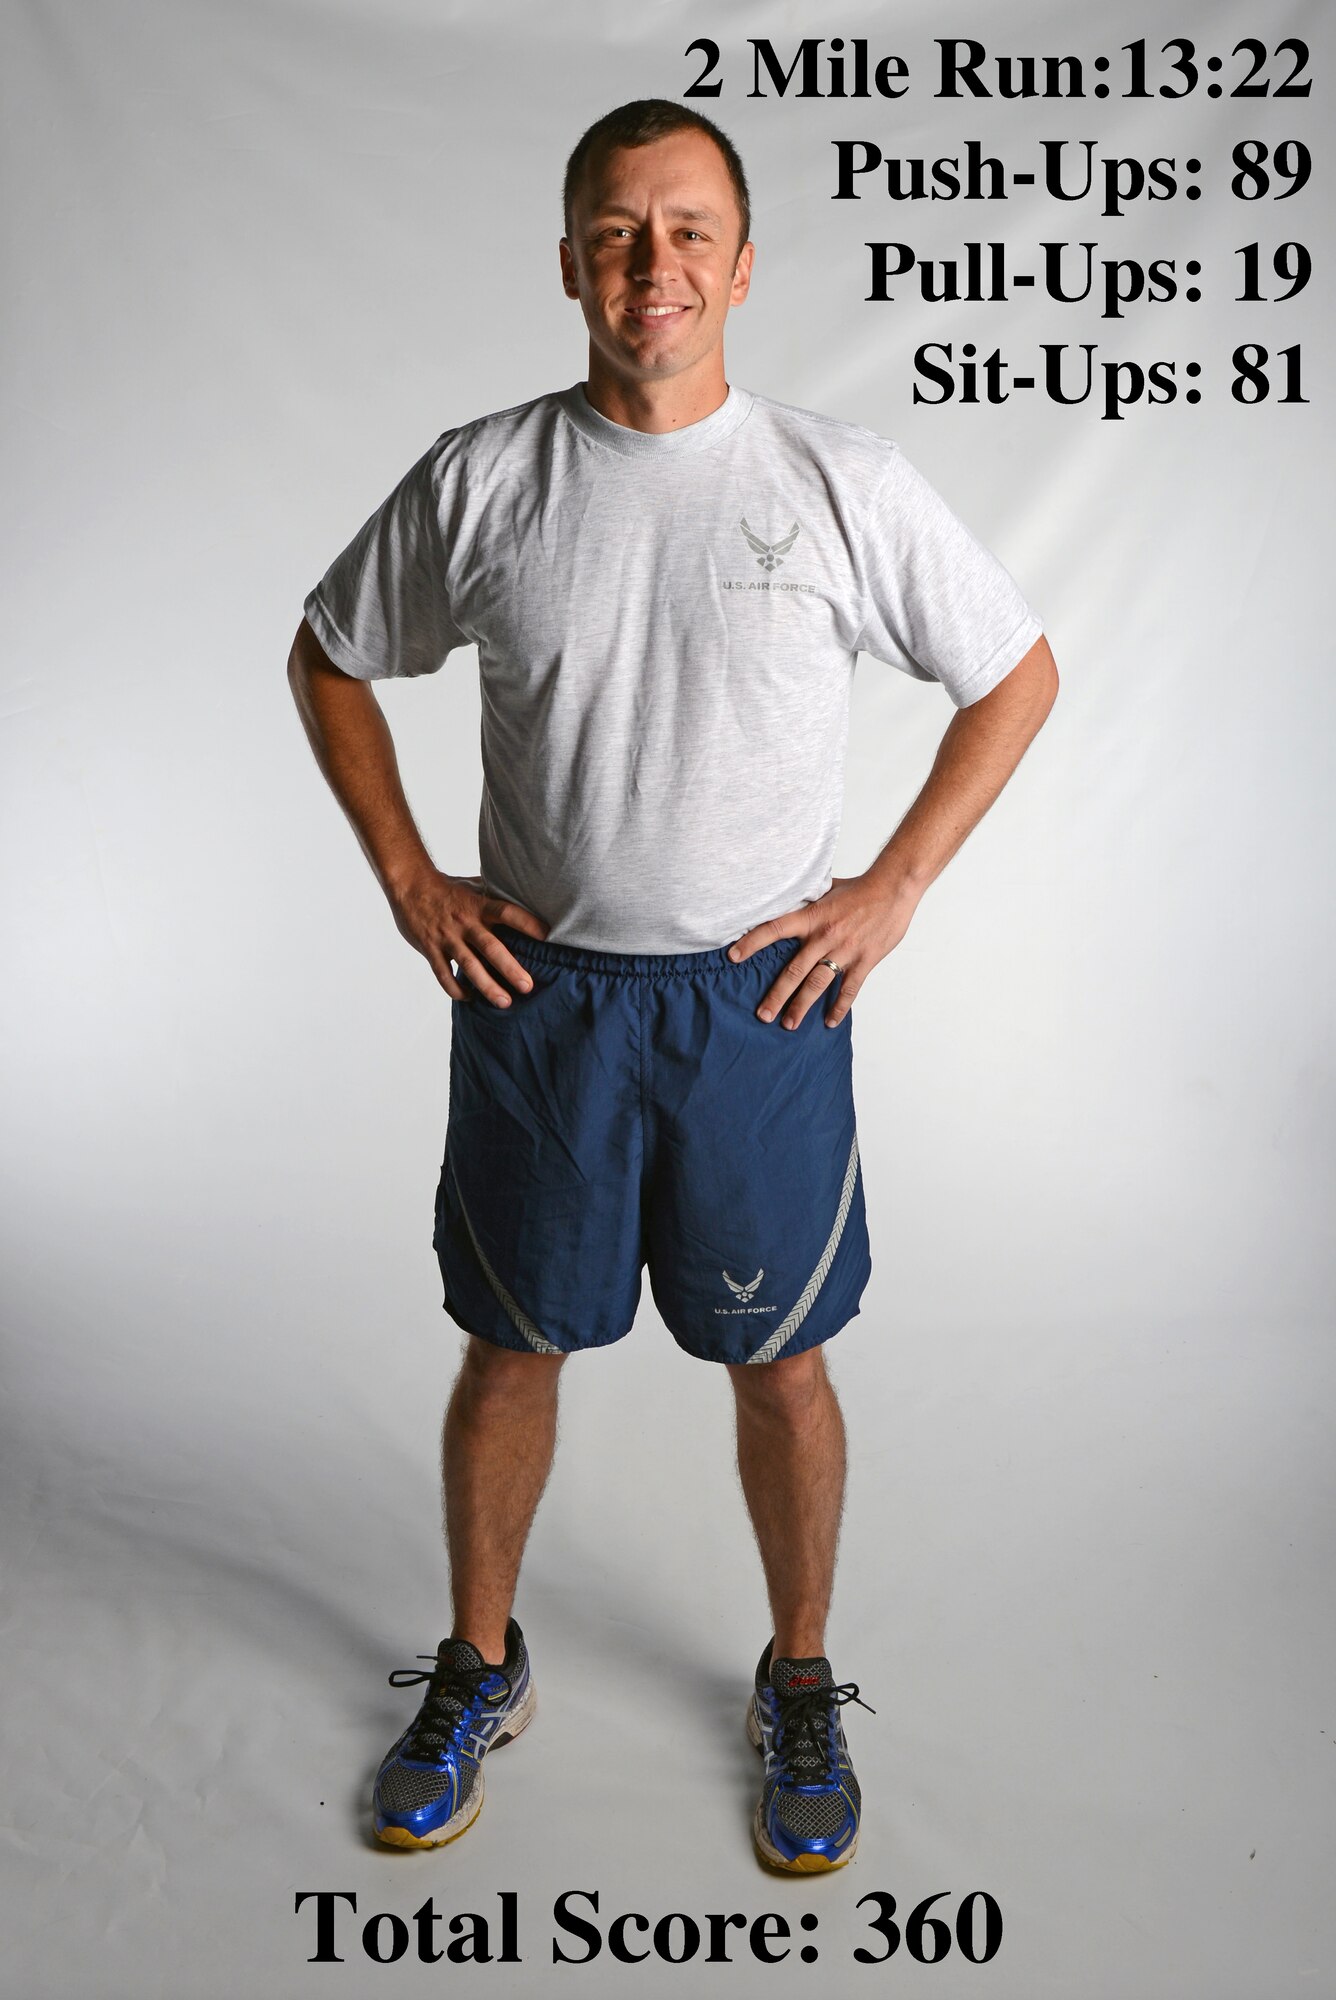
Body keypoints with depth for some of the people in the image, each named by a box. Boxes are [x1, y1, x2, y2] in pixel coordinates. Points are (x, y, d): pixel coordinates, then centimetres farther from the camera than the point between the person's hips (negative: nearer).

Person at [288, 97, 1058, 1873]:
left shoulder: (845, 483, -5)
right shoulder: (479, 479, -2)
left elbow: (1018, 675, 5)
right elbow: (331, 661, 12)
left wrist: (890, 890, -3)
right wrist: (409, 881, 3)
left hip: (763, 997, 0)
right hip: (535, 990, 1)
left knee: (780, 1362, 11)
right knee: (511, 1348, 14)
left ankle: (800, 1684, 36)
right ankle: (481, 1670, 38)